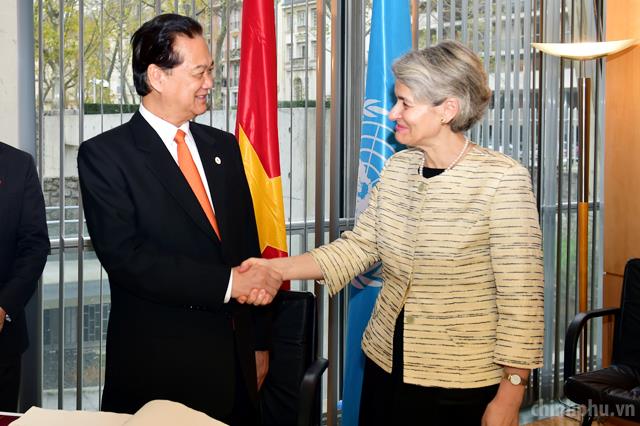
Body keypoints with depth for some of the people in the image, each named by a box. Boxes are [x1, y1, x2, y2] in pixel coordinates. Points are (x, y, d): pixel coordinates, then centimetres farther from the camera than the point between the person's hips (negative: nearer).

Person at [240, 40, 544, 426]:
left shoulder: (503, 179, -17)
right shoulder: (398, 168, 2)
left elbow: (521, 297, -15)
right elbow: (360, 245, 5)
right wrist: (278, 268, -6)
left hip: (464, 386, -5)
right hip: (387, 366, 6)